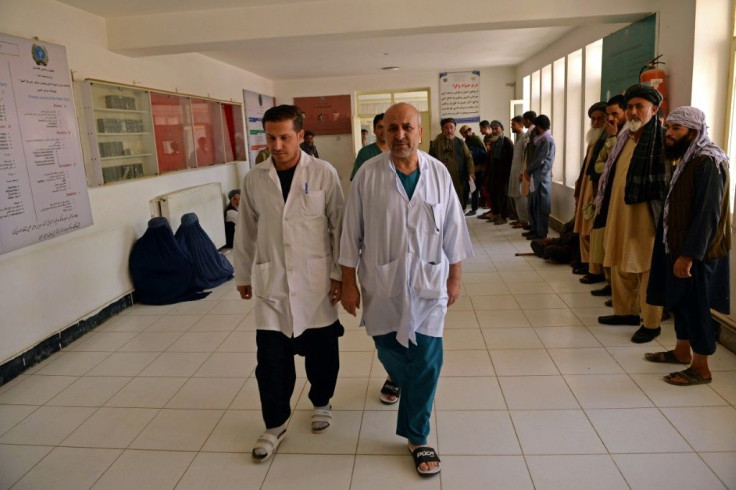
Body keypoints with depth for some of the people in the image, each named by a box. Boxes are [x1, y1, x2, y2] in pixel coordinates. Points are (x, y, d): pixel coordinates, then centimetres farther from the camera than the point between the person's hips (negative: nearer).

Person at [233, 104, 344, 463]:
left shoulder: (324, 173, -6)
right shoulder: (254, 179, 0)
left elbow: (339, 226, -3)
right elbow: (246, 232, 8)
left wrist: (340, 273, -5)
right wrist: (243, 275, 13)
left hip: (315, 279, -1)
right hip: (271, 282, 1)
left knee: (321, 351, 12)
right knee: (271, 358, 4)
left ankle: (321, 404, 39)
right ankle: (274, 425, 24)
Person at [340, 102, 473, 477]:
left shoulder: (439, 173, -3)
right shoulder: (368, 175, -8)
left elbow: (452, 228, 4)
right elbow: (351, 232, -4)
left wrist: (454, 277, 6)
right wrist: (349, 282, -2)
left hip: (428, 282, 0)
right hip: (383, 283, 0)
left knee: (425, 362, 2)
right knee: (389, 350, 18)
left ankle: (417, 437, 21)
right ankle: (399, 380, 56)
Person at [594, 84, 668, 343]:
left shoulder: (662, 140, -11)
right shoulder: (625, 138, 12)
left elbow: (668, 182, -14)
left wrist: (662, 218, -18)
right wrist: (605, 205, 16)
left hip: (644, 217, -8)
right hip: (619, 214, 8)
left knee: (647, 270, 1)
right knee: (620, 266, 16)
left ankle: (651, 324, 14)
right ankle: (625, 311, 32)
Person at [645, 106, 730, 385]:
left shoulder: (708, 163, -18)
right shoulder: (689, 159, 11)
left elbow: (707, 214, -23)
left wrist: (689, 255, -24)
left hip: (697, 253, -9)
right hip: (680, 247, 9)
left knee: (695, 306, 0)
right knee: (679, 300, 18)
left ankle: (700, 368, 13)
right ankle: (682, 351, 33)